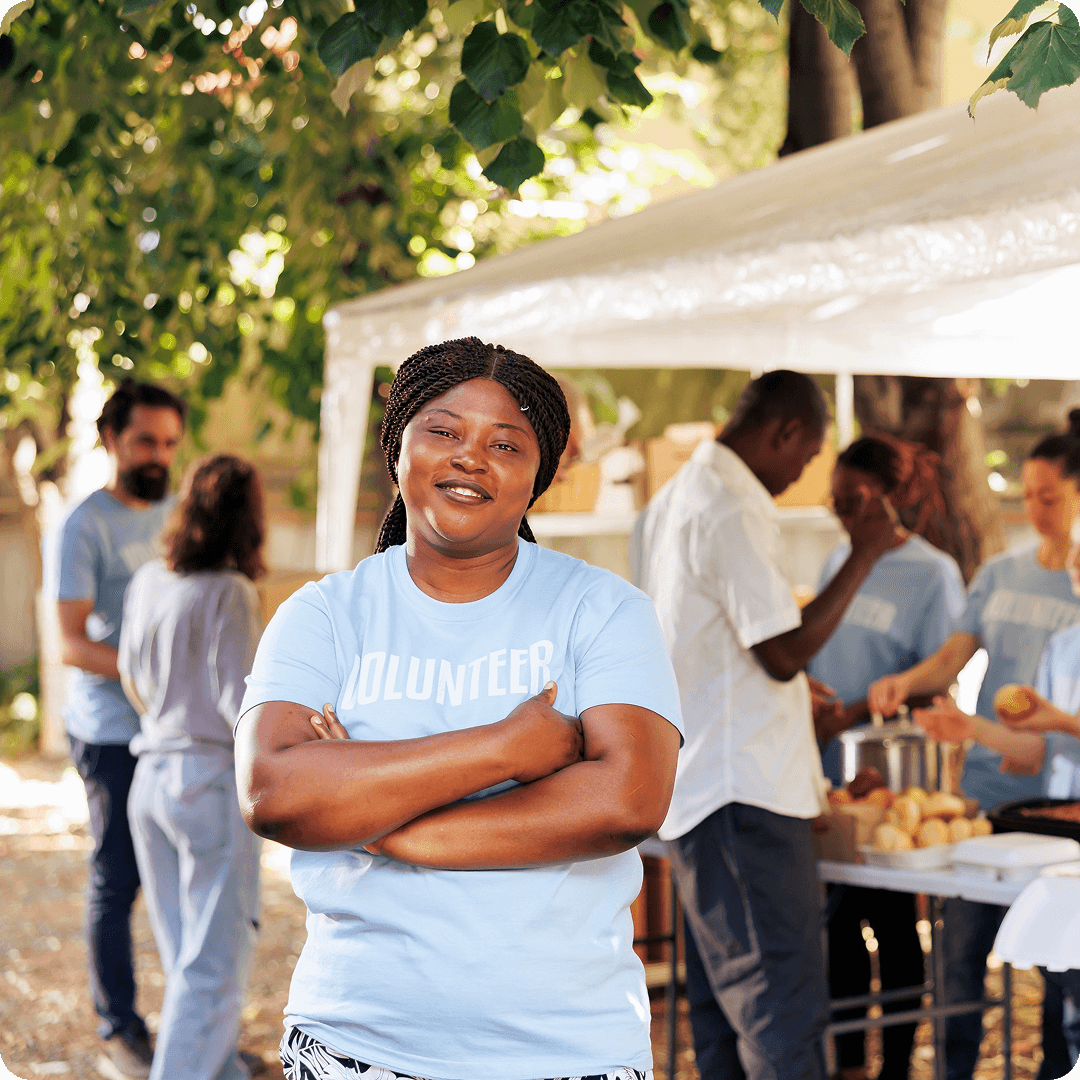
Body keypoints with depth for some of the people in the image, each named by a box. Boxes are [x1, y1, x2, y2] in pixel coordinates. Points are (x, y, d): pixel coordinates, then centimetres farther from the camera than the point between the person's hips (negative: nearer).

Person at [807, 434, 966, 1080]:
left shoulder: (932, 572, -5)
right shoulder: (840, 560, 13)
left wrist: (855, 712, -18)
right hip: (829, 770, 6)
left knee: (891, 918, 0)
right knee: (838, 917, 8)